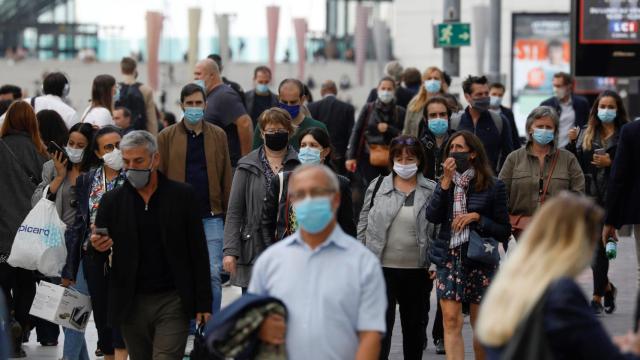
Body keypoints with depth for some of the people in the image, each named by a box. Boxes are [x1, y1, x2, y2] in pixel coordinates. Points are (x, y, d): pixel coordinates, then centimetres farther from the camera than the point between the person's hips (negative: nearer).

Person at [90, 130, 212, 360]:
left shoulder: (182, 195, 0)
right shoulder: (112, 201, 5)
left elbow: (198, 252, 1)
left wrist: (203, 303, -3)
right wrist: (97, 246, -17)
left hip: (172, 302, -3)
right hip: (132, 304, 3)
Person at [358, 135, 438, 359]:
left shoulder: (431, 191, 2)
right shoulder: (377, 187, 3)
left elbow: (439, 231, 5)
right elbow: (363, 227, 7)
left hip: (417, 271, 1)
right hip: (382, 268, -1)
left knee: (415, 325, 14)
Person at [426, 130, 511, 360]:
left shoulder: (492, 186, 1)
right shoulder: (445, 183, 11)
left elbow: (504, 231, 1)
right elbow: (432, 216, -6)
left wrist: (477, 218, -12)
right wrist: (446, 182, -10)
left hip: (480, 259, -2)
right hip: (449, 257, 2)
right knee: (451, 320, -8)